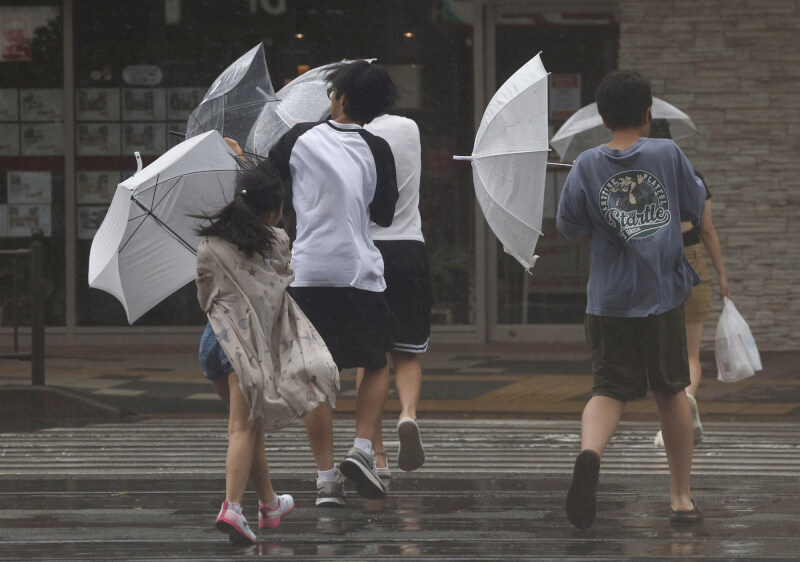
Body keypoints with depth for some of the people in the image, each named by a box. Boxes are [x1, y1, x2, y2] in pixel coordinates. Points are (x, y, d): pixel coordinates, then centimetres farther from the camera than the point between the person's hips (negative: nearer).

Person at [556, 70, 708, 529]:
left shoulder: (588, 166, -3)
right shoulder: (668, 154, -3)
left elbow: (569, 227, 5)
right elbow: (696, 207, 10)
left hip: (610, 300, 0)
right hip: (664, 294, 0)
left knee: (610, 391, 1)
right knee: (672, 390, 16)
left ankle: (590, 452, -33)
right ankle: (682, 495, 21)